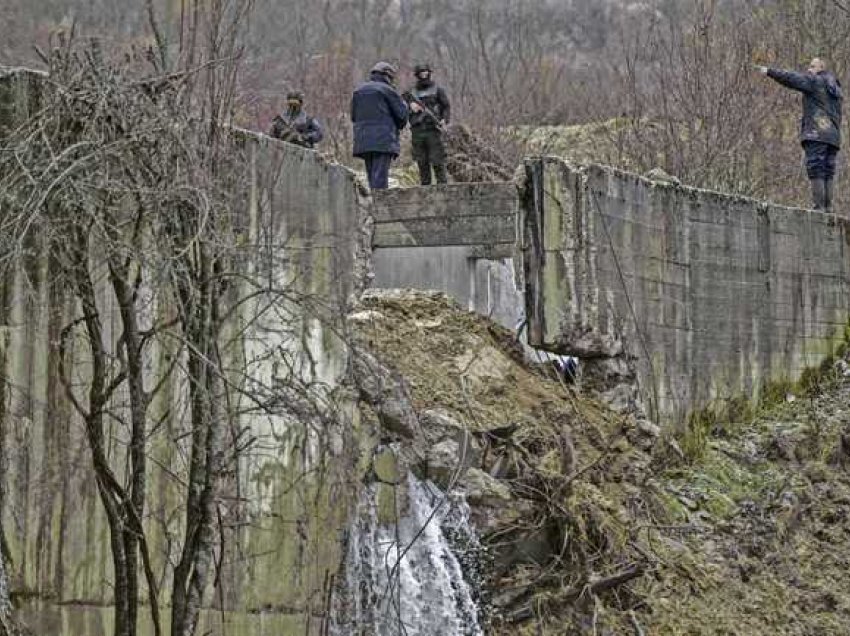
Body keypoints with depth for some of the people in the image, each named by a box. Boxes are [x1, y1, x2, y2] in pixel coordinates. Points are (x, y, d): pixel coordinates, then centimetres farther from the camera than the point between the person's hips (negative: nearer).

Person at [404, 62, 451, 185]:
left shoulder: (437, 90, 6)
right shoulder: (411, 93, 14)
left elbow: (447, 107, 3)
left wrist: (444, 121, -13)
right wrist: (411, 107, -8)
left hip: (433, 130, -3)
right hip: (417, 132, 3)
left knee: (437, 162, -7)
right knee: (422, 164, 3)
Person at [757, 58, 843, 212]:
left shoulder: (815, 81, 0)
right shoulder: (835, 88, 23)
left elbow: (792, 79, -6)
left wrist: (770, 72, -2)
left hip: (816, 134, -8)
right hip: (833, 136, 8)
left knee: (816, 170, -12)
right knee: (828, 173, 6)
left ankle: (819, 206, -19)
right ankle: (828, 207, -1)